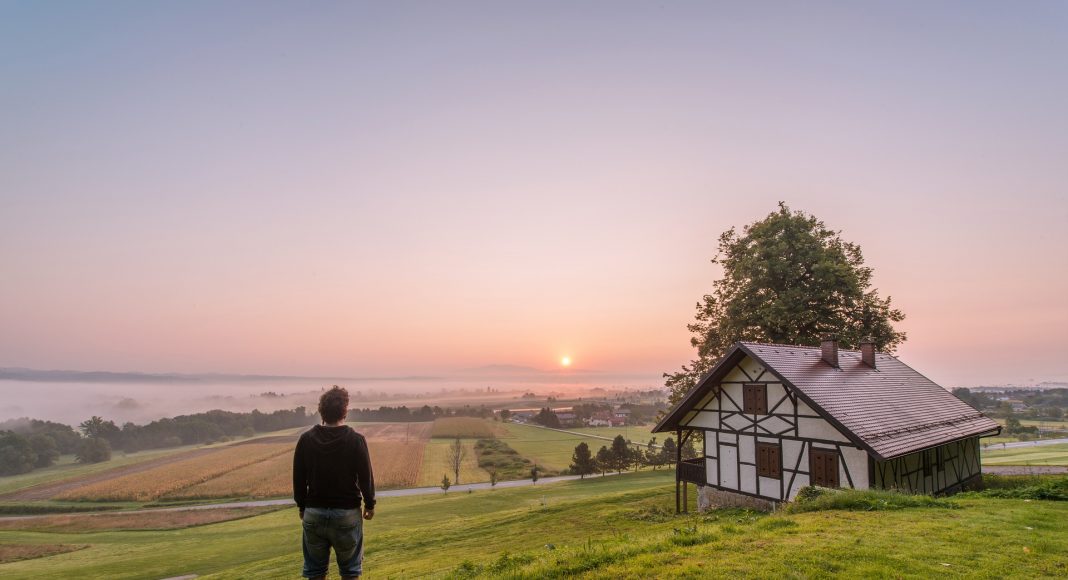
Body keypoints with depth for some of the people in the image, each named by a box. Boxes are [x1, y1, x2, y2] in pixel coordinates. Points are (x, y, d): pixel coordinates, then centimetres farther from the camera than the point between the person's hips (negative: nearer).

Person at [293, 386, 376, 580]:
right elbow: (366, 477, -8)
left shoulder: (306, 439, -5)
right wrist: (370, 504, 7)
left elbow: (298, 478, 2)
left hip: (314, 512, 3)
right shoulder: (355, 440, -13)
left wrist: (302, 506, 16)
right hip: (347, 513, -2)